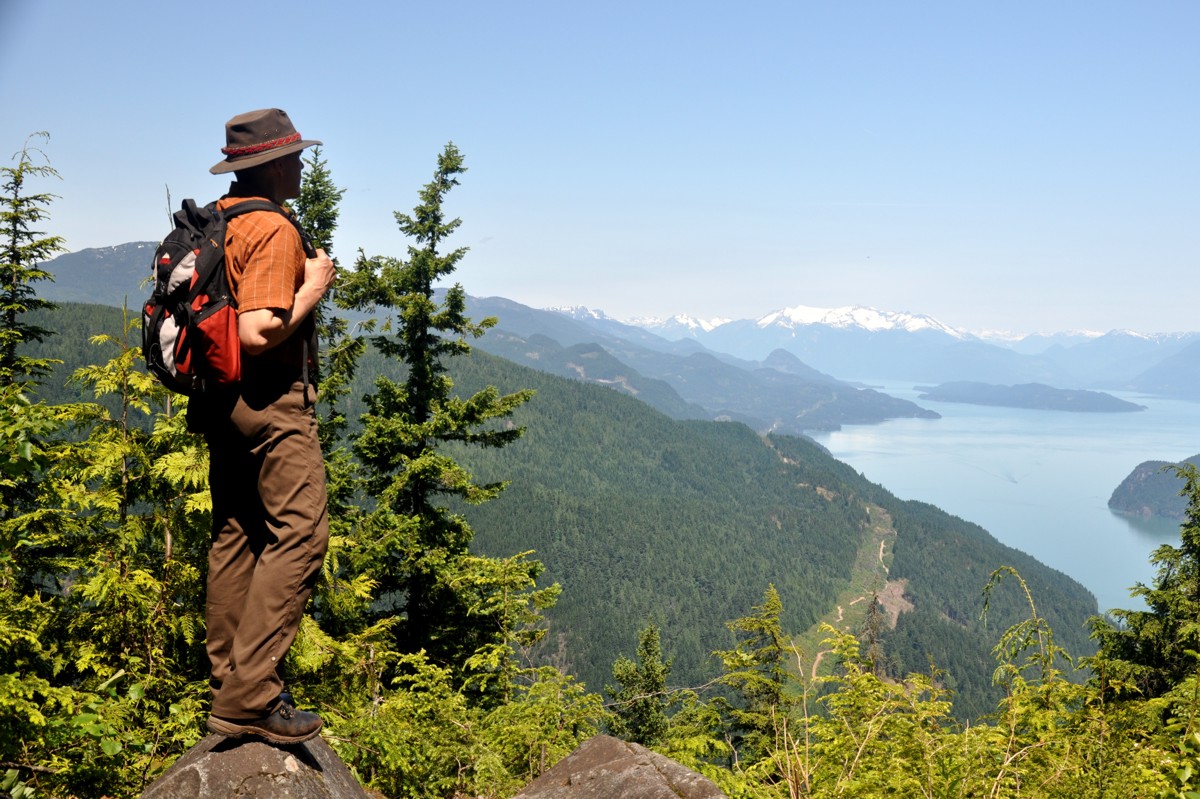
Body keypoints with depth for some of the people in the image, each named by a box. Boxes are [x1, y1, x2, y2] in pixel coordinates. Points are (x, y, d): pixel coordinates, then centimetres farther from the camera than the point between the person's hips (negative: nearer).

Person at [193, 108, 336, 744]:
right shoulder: (273, 229, -15)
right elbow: (259, 332, -24)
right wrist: (312, 290, -12)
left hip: (221, 398, 10)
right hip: (271, 401, -10)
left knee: (234, 535, 13)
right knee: (297, 533, -10)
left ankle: (226, 686, 20)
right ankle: (249, 698, -13)